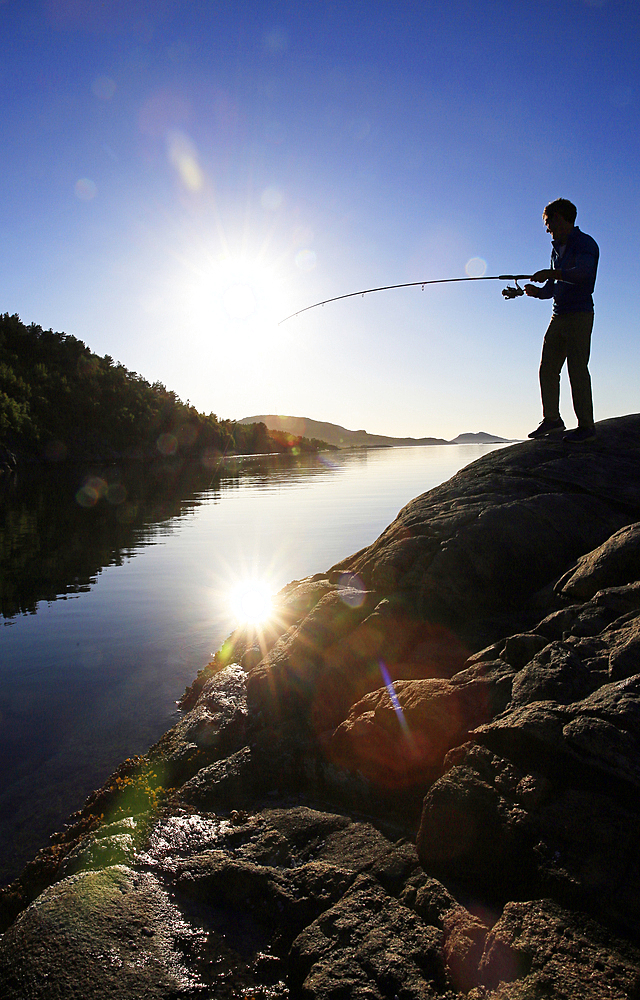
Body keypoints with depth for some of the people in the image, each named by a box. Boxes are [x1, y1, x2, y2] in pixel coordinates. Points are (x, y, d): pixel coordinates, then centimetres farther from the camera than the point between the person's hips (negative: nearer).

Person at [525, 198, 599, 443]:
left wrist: (551, 273, -32)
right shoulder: (557, 248, 21)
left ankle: (586, 426, -8)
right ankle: (552, 419, 16)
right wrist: (536, 291, 1)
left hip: (579, 315, -8)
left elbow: (583, 272, -25)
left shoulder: (585, 244, -5)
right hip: (558, 316, 8)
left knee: (577, 370, -12)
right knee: (547, 368, 5)